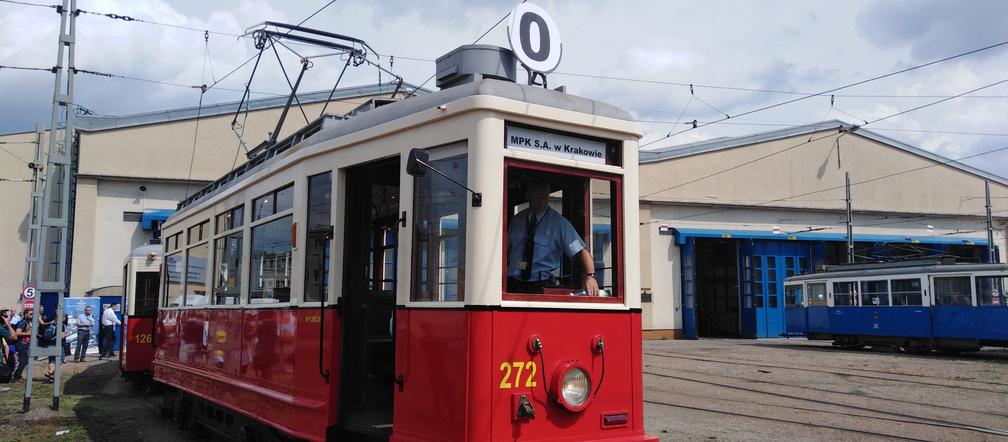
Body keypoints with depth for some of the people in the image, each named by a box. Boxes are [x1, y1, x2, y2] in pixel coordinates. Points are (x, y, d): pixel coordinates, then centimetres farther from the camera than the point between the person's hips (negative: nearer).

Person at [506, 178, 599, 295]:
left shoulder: (558, 222, -2)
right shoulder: (517, 220, 10)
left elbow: (582, 251, -9)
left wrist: (590, 275, -26)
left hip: (540, 286, -3)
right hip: (512, 285, 3)